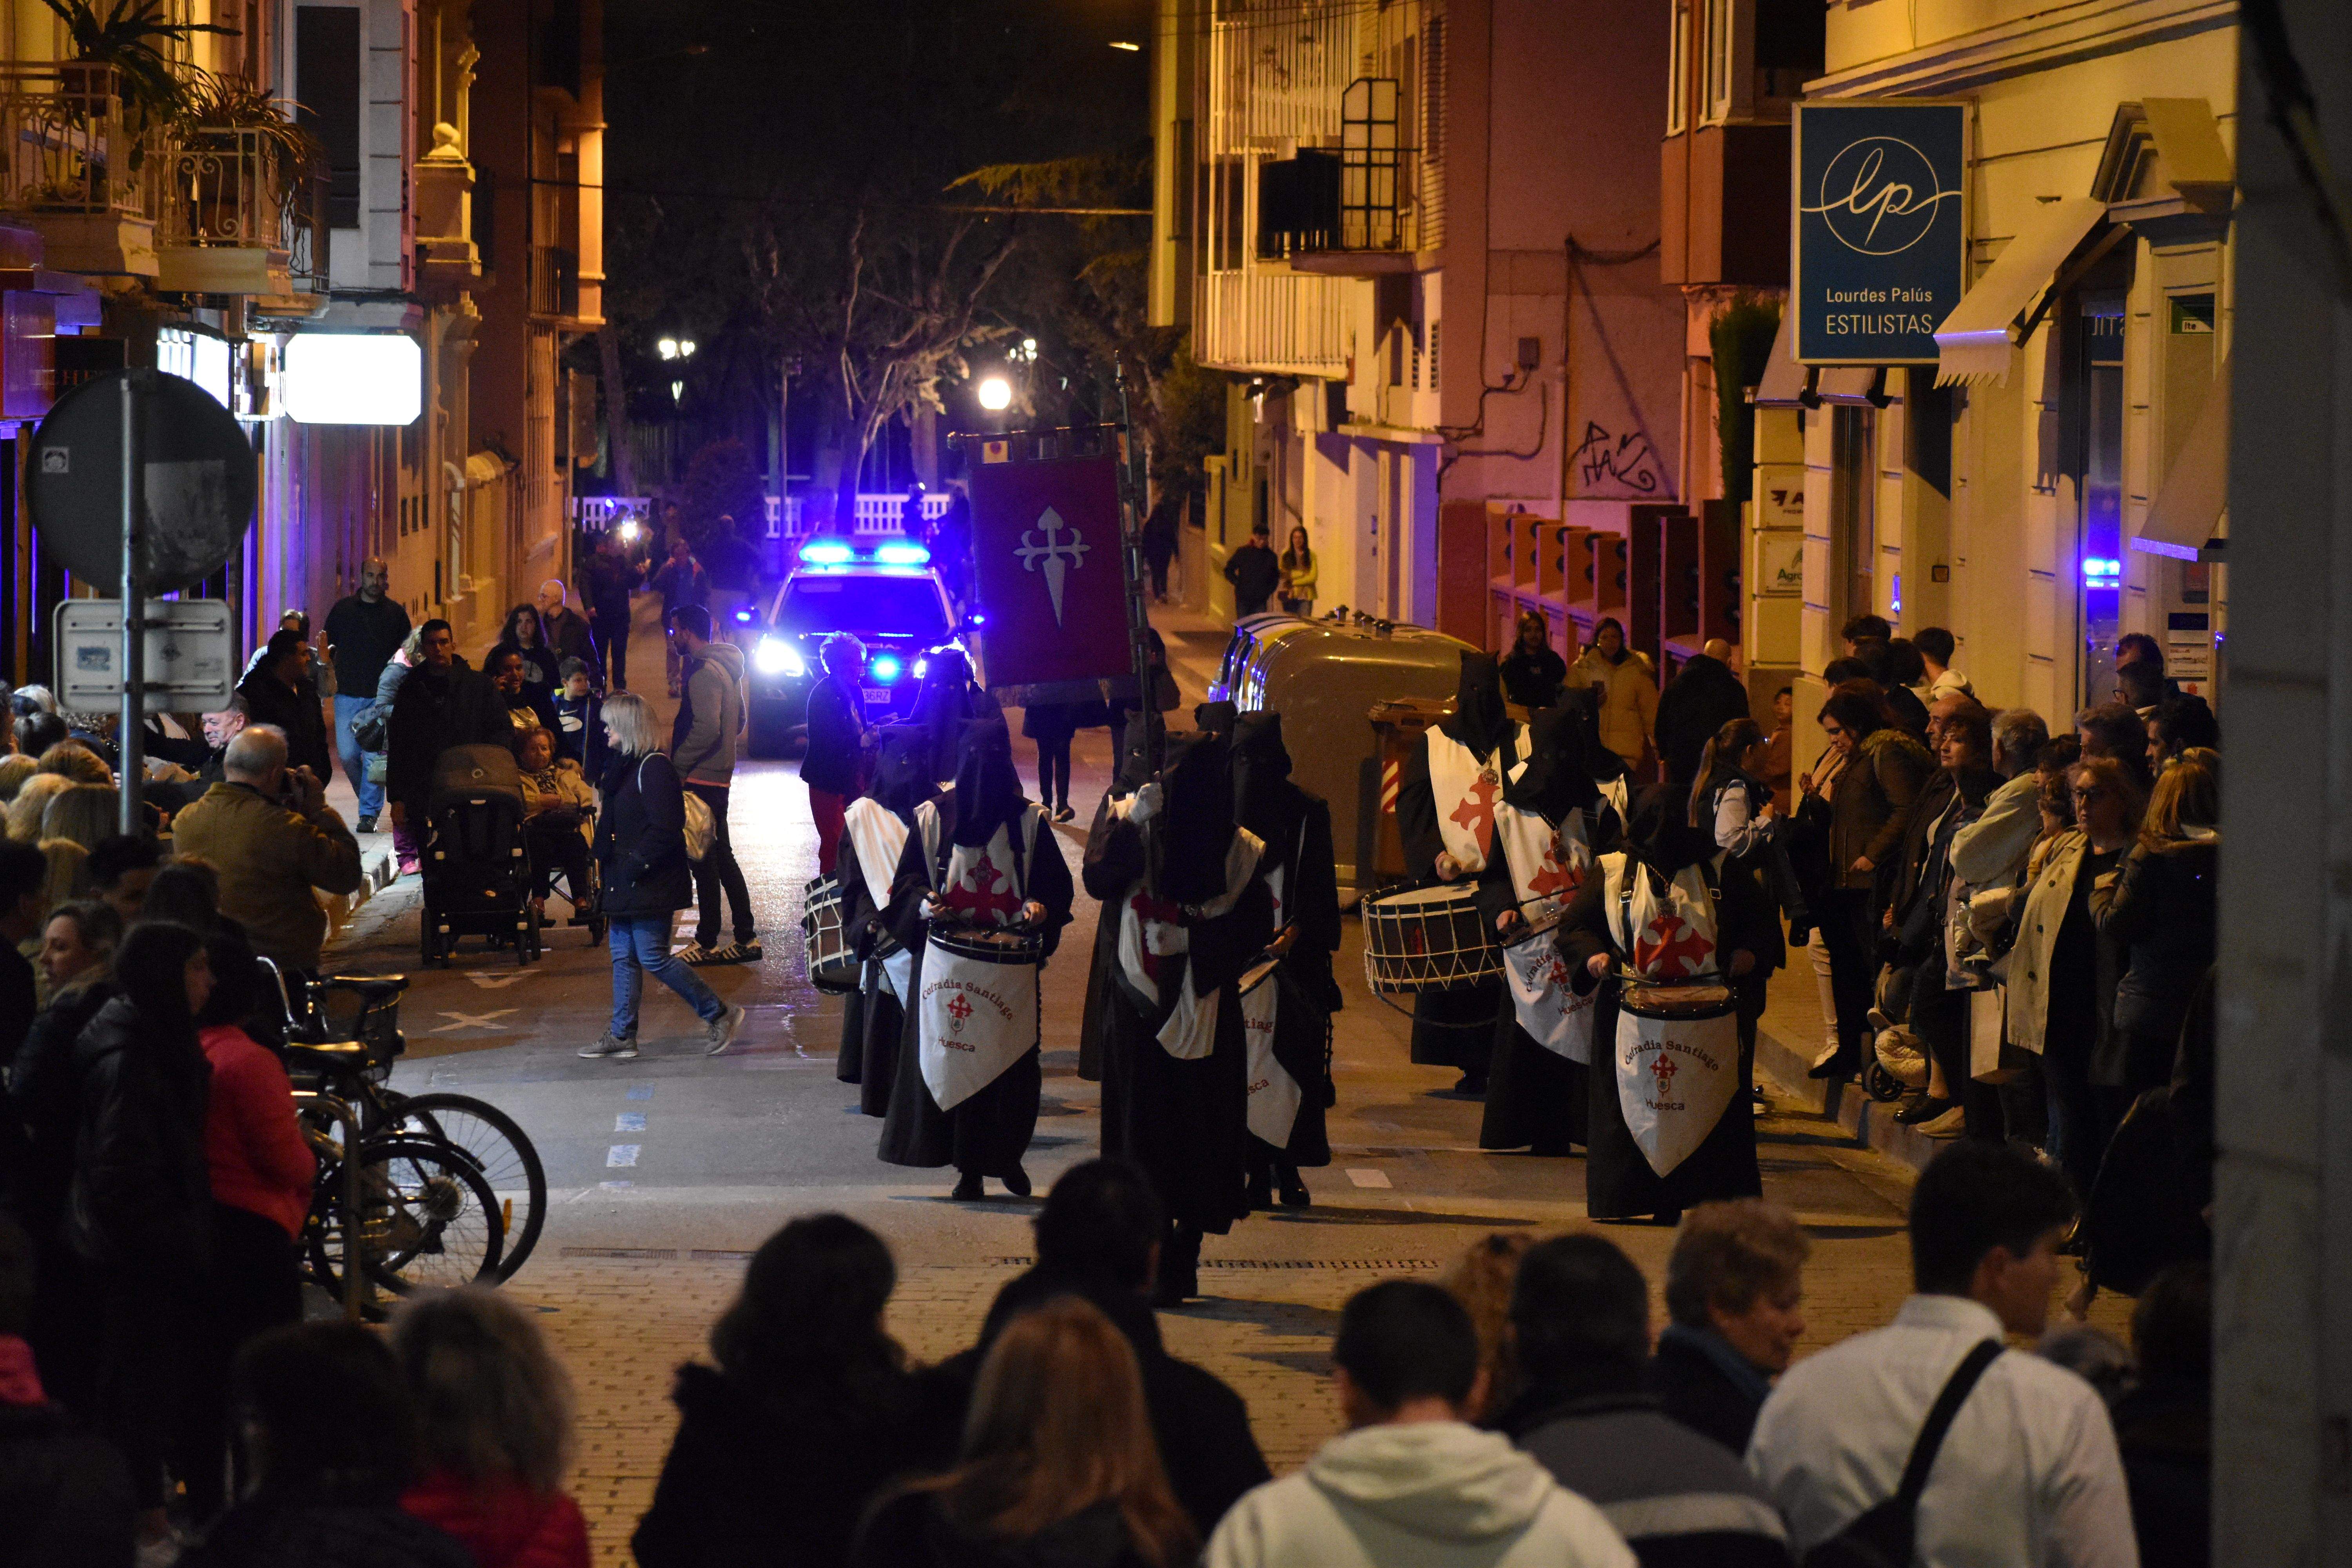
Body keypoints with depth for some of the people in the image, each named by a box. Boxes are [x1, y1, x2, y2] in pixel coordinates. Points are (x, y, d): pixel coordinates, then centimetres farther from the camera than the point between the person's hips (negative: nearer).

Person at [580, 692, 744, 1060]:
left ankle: (720, 1016, 4)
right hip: (625, 880, 10)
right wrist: (606, 858, 11)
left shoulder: (654, 768, -18)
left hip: (651, 883, -10)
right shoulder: (622, 765, 13)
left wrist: (636, 866, -22)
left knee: (653, 957, -7)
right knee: (623, 955, 11)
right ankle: (621, 1036, 16)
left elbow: (666, 828, -23)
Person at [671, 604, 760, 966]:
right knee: (722, 857, 14)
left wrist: (677, 764, -18)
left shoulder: (704, 672, -17)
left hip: (700, 780, -10)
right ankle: (746, 938, 15)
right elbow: (738, 721, 24)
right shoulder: (727, 668, 15)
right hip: (720, 775, 10)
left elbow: (707, 728, -26)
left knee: (705, 860, -5)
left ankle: (707, 943, -2)